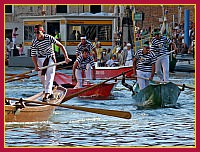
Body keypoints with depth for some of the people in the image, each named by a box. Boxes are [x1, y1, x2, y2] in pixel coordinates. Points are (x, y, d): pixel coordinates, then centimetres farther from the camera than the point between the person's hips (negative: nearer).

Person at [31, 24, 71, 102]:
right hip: (40, 59, 3)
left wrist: (66, 57, -14)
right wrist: (36, 66, -25)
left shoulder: (49, 38, -16)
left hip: (50, 58, -3)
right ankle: (50, 93, 26)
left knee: (49, 77, -15)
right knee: (42, 78, 5)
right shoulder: (34, 42, -11)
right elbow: (33, 55, -10)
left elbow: (61, 46, -9)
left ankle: (46, 95, -22)